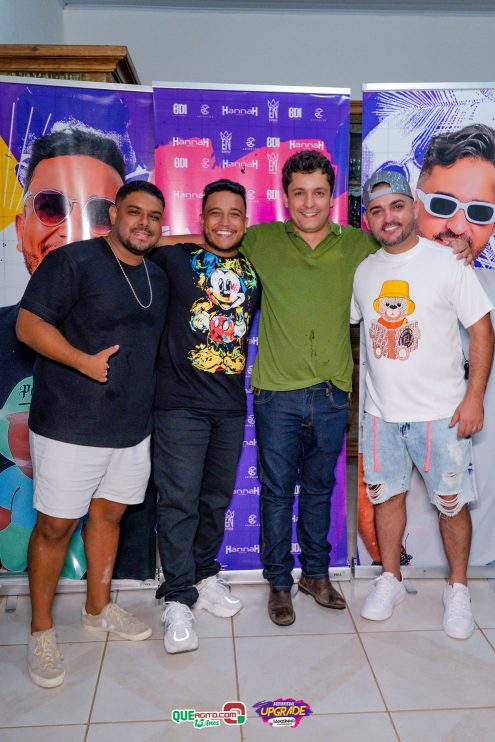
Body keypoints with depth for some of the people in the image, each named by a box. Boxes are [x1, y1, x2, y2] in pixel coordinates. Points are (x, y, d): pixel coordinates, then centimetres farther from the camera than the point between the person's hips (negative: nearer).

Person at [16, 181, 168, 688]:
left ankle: (98, 609, 36)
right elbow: (28, 323, -14)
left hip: (132, 426, 6)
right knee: (55, 526, 3)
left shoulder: (157, 279, 12)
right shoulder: (72, 261, -10)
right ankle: (41, 631, 22)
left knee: (108, 513, 17)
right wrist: (84, 361, -24)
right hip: (69, 426, -6)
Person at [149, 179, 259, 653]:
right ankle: (178, 599, 12)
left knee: (217, 498, 15)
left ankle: (204, 576, 34)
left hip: (231, 405, 4)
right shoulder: (175, 258, -1)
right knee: (179, 502, -1)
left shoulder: (254, 270, 10)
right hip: (180, 404, -4)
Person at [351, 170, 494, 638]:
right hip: (381, 411, 4)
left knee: (451, 502, 6)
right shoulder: (363, 272, 6)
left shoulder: (446, 262, -7)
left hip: (440, 412, -3)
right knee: (386, 494, 13)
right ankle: (390, 580, 32)